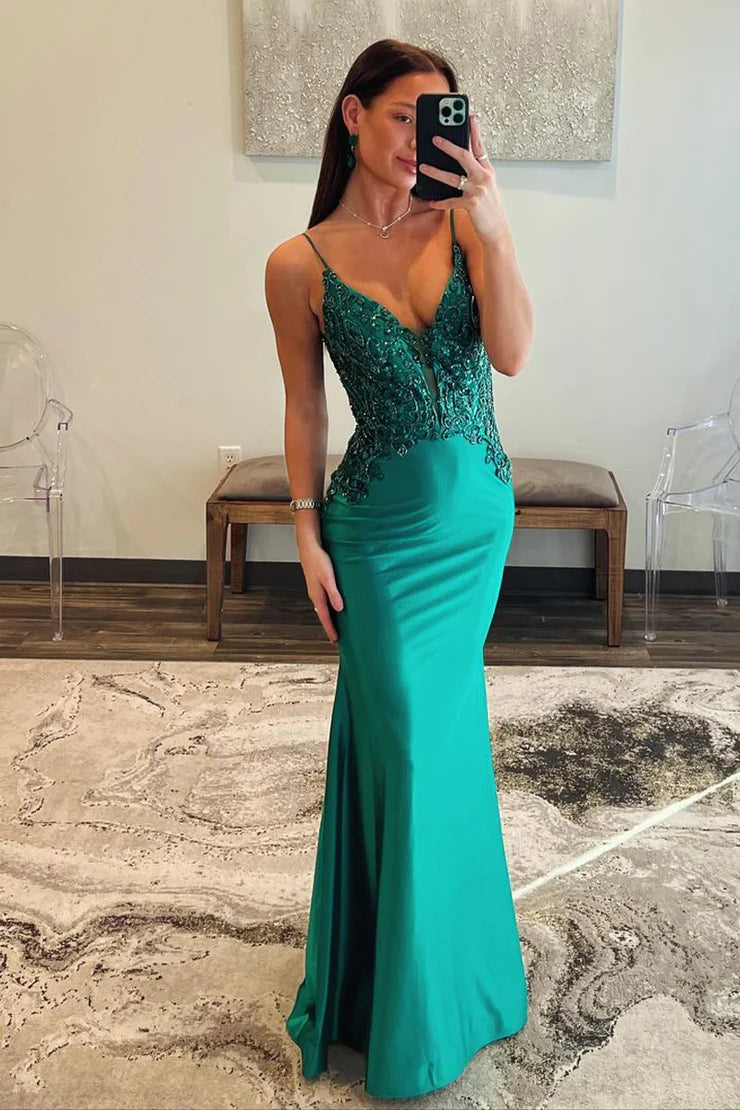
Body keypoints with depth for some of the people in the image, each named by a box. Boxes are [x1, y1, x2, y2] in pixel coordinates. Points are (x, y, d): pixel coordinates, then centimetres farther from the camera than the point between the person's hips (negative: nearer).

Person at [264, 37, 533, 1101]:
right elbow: (303, 406, -1)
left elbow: (512, 354, -15)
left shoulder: (462, 224, -3)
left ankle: (434, 929, 42)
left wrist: (494, 224, -25)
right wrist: (307, 534, -3)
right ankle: (417, 1000, 24)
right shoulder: (300, 264, -8)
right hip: (383, 525, -3)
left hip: (478, 512, 3)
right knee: (407, 737, 2)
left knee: (438, 719, 16)